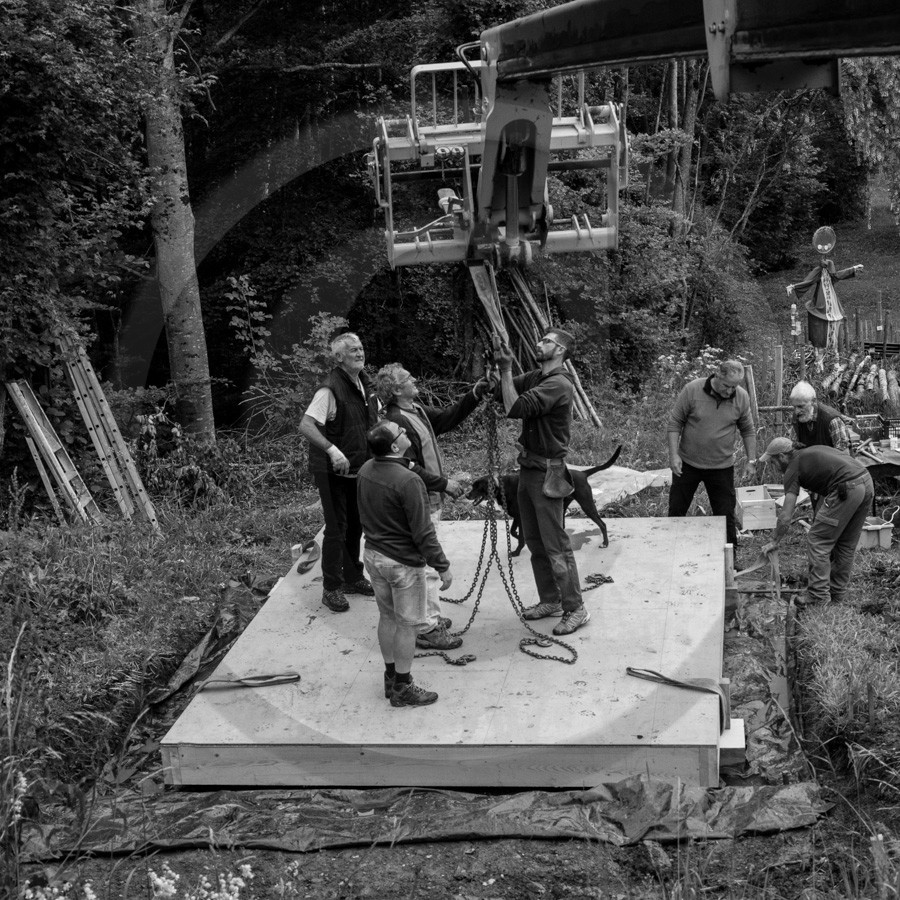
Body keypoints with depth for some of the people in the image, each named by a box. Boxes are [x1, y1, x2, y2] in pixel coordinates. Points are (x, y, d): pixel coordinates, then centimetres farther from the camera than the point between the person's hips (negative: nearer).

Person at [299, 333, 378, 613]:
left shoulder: (364, 383, 6)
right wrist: (332, 450, -39)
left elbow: (372, 420, 22)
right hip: (334, 471, -8)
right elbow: (306, 426, -28)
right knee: (336, 529, -2)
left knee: (355, 526, 17)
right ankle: (331, 589, 9)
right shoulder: (330, 389, -21)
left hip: (359, 468, 8)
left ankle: (353, 577, 32)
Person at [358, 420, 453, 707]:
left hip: (373, 553, 8)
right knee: (407, 624, 6)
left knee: (387, 616, 20)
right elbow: (422, 532, -21)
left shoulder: (365, 471, -3)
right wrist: (442, 566, -13)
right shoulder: (408, 482, -26)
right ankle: (402, 688, 16)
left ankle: (391, 677, 33)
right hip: (403, 562, -7)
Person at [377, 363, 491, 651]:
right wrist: (443, 483, -19)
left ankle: (428, 616, 31)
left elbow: (447, 417, 17)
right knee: (427, 565, -5)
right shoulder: (396, 421, -22)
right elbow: (409, 468, -25)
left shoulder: (417, 410, 8)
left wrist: (474, 396, 5)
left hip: (430, 498, 10)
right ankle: (428, 629, 2)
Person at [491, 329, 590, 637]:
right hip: (528, 469, 9)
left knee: (556, 545, -5)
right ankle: (550, 600, 28)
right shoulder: (535, 377, 10)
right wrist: (502, 366, -6)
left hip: (547, 474, -9)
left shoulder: (558, 383, -18)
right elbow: (502, 393, 7)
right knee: (535, 542, 16)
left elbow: (515, 408, -26)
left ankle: (575, 608, 4)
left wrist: (506, 370, -19)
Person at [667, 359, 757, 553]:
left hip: (722, 466, 1)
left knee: (726, 515, 5)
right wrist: (674, 455, -14)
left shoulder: (742, 397, -8)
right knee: (676, 511, 10)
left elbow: (747, 431, 5)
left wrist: (751, 461, 3)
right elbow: (675, 423, -9)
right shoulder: (692, 390, -16)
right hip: (687, 463, -1)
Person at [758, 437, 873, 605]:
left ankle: (818, 597, 0)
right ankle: (838, 595, 27)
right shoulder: (812, 451, 26)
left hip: (847, 489, -8)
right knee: (846, 544, 19)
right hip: (868, 483, 8)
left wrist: (774, 542, 12)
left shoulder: (793, 468, 4)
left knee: (818, 542, 2)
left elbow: (786, 516, 1)